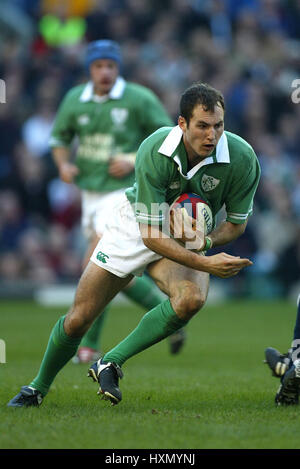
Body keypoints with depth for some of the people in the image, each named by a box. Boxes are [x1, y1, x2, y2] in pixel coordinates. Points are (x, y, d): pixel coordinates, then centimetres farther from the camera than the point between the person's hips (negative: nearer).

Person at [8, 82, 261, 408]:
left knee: (191, 299, -33)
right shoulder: (153, 152, -31)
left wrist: (207, 241, -28)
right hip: (136, 225, -1)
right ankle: (38, 388, 29)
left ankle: (111, 363, -17)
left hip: (188, 238, 1)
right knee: (78, 319, 1)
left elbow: (237, 222, -7)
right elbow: (151, 233, -30)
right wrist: (204, 264, -39)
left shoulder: (242, 158, -26)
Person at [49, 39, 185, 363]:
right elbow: (59, 138, 16)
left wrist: (135, 160, -17)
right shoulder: (75, 100, 3)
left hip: (124, 190, -6)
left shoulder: (139, 99, -10)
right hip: (91, 191, 6)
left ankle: (89, 342, -6)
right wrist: (64, 165, -4)